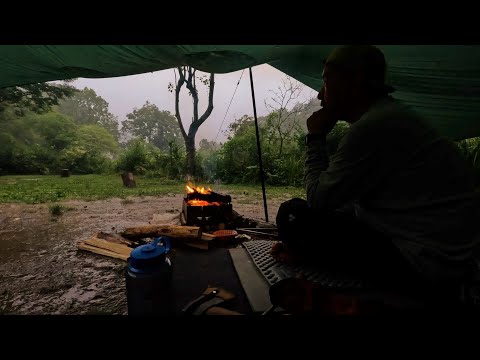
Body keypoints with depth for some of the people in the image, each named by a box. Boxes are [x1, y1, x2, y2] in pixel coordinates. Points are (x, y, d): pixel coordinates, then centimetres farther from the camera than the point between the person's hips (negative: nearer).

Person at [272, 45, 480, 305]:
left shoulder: (373, 125, -22)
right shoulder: (391, 115, 11)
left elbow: (319, 200, -16)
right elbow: (354, 200, 12)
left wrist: (315, 138, -4)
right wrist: (299, 240, 8)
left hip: (424, 262, -10)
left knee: (293, 214, -14)